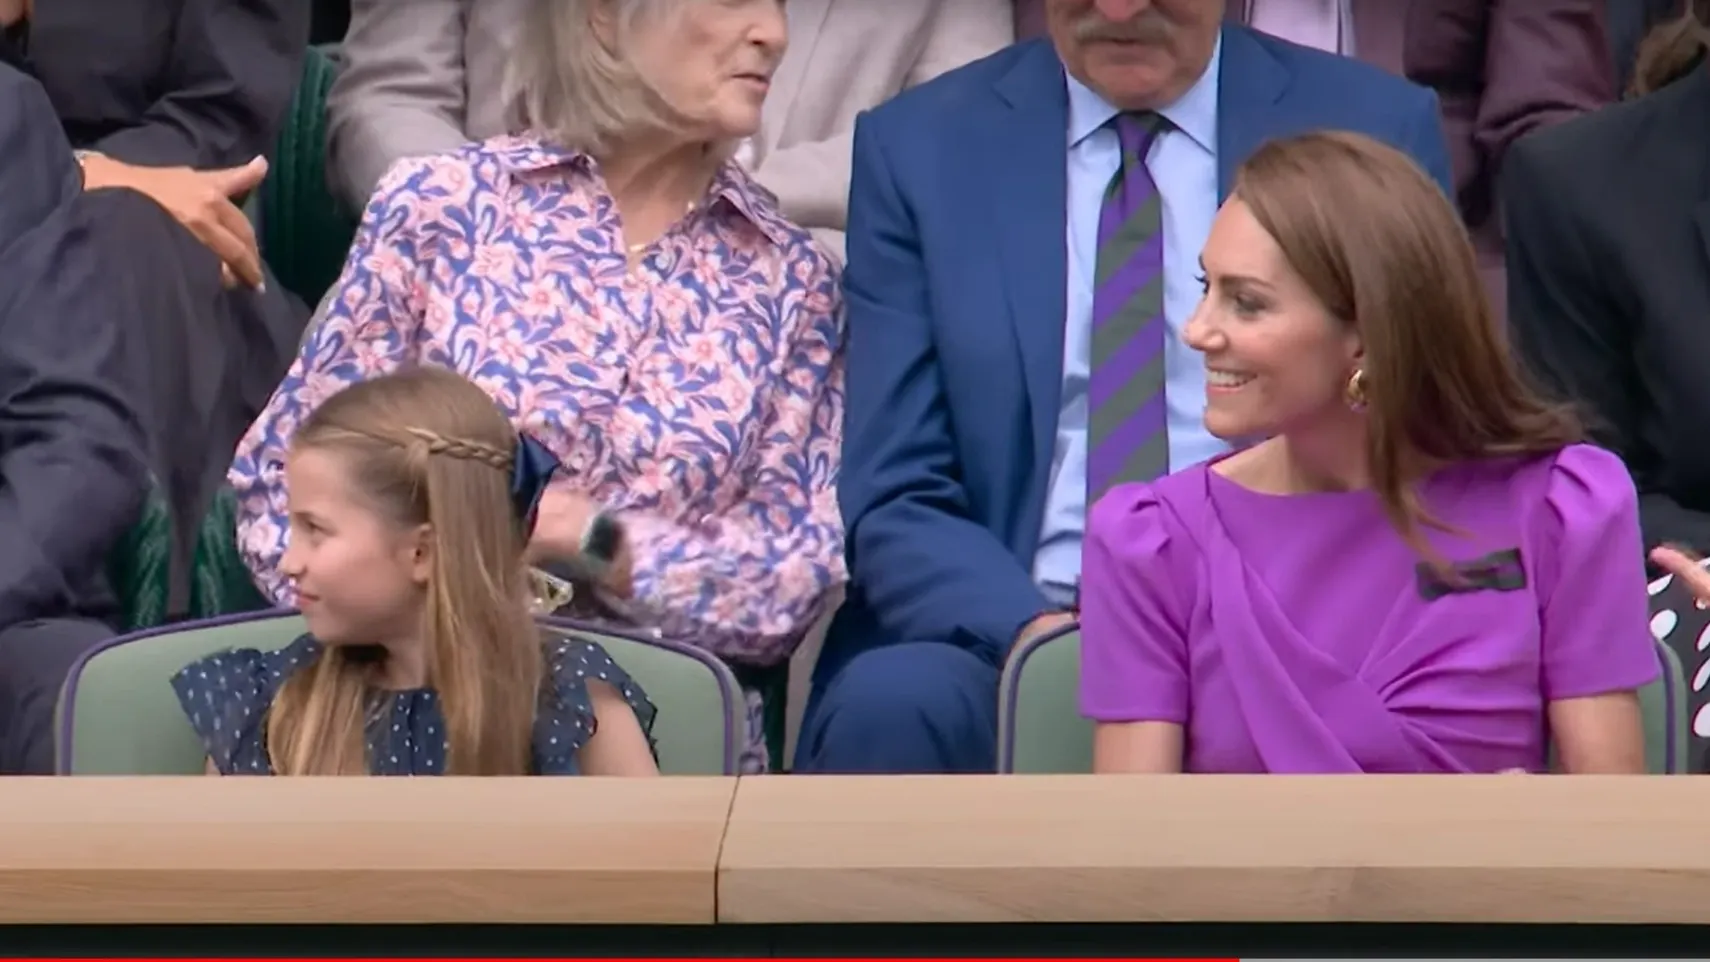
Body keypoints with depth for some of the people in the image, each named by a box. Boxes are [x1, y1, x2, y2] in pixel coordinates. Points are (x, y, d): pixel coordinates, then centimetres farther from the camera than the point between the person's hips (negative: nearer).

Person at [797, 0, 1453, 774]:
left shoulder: (1377, 130, 6)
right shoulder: (919, 149, 6)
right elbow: (897, 498, 2)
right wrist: (1038, 633, -18)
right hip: (1009, 636, 2)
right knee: (889, 705, -31)